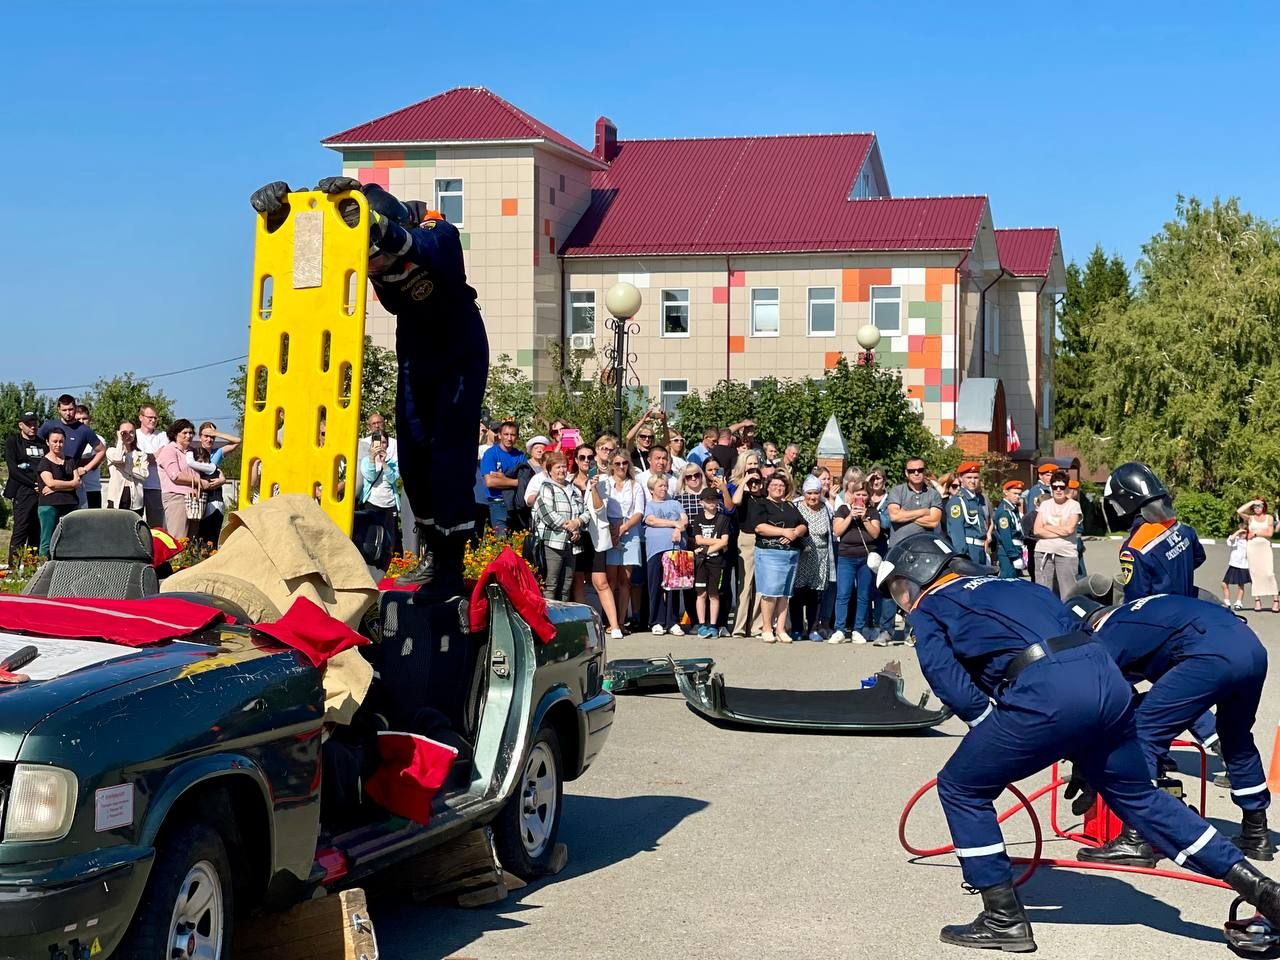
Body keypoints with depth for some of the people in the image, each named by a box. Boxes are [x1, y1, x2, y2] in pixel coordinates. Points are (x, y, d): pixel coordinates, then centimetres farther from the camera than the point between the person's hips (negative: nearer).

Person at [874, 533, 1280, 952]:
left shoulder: (928, 609, 15)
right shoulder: (1007, 585, 35)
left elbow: (949, 679, -1)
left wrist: (991, 729, 8)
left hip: (1046, 693, -7)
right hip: (1106, 677, 7)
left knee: (960, 787, 12)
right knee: (1137, 795, 24)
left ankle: (1004, 919, 12)